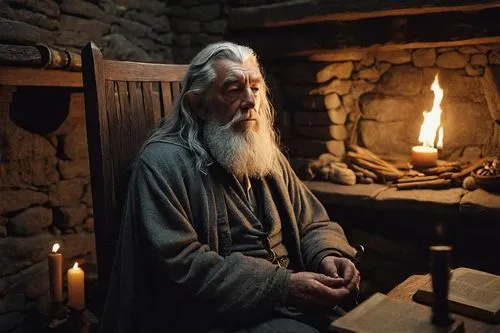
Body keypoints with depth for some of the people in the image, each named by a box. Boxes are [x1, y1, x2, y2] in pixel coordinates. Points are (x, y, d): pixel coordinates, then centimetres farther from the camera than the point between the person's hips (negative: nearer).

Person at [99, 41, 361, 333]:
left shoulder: (268, 156, 12)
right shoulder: (164, 163, -11)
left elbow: (313, 223, 14)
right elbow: (182, 267, -19)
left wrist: (328, 255, -9)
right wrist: (283, 286, -23)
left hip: (287, 302, 7)